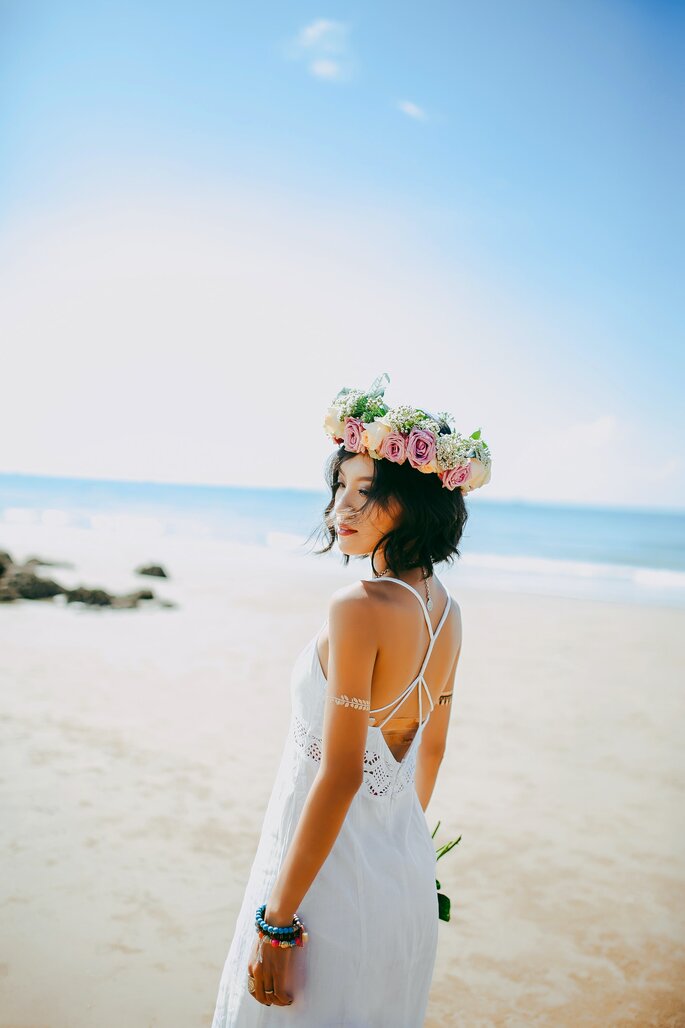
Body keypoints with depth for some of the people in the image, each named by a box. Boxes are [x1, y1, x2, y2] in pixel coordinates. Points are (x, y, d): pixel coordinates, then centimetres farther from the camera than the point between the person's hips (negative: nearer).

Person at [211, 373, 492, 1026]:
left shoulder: (360, 607, -25)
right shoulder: (446, 610, 0)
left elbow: (340, 775, -24)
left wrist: (277, 922, -17)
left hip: (331, 869, -8)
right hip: (405, 869, 8)